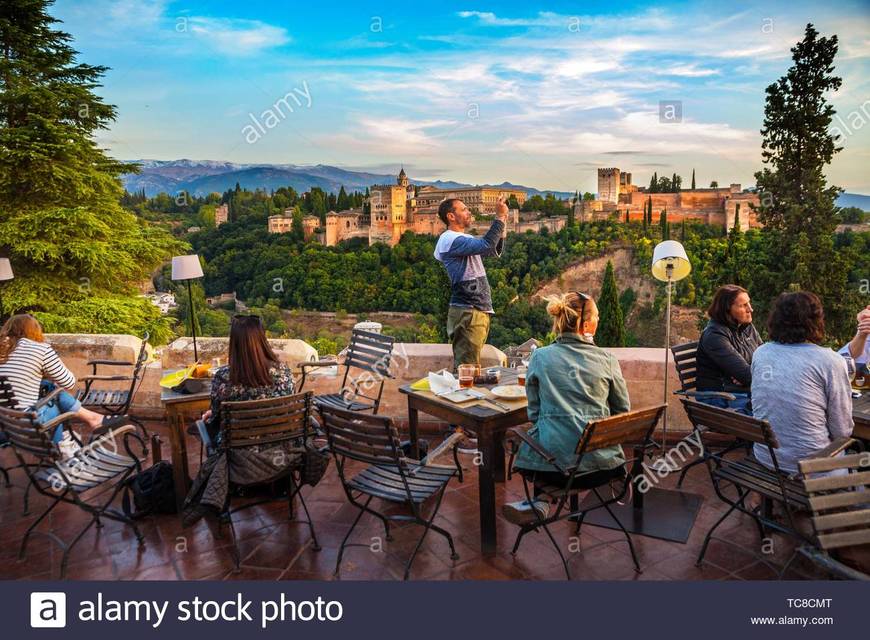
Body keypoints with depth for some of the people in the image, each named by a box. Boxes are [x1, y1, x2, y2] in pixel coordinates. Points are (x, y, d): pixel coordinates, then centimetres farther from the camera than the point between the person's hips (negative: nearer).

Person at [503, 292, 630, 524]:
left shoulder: (540, 357, -2)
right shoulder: (607, 359, -2)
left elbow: (534, 412, 4)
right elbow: (623, 410, 8)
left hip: (551, 462, -2)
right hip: (600, 462, 3)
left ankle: (539, 502, 8)